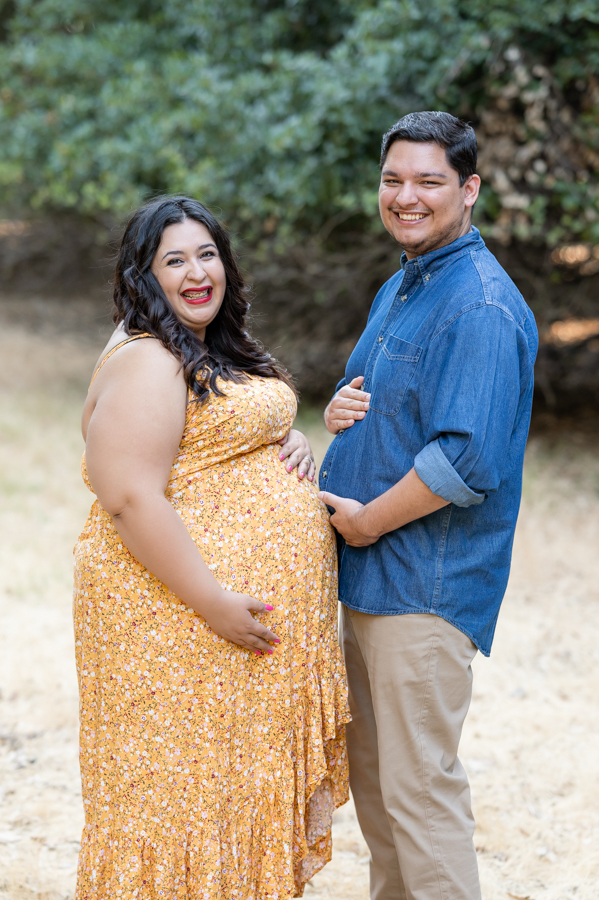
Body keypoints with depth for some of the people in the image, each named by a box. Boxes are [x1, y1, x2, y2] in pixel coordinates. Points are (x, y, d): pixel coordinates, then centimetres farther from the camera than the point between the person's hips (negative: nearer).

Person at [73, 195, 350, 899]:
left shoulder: (217, 352, 15)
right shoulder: (144, 362, -15)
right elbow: (129, 499, -23)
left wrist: (292, 444, 5)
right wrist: (213, 601, -26)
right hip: (180, 604, -10)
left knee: (247, 774, 14)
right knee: (186, 779, -2)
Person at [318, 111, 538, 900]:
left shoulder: (481, 307, -18)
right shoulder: (397, 291, 15)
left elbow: (467, 460, -26)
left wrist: (367, 522, -15)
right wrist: (338, 410, 2)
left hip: (427, 588, -10)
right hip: (366, 577, 10)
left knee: (418, 783, -4)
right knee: (371, 772, 18)